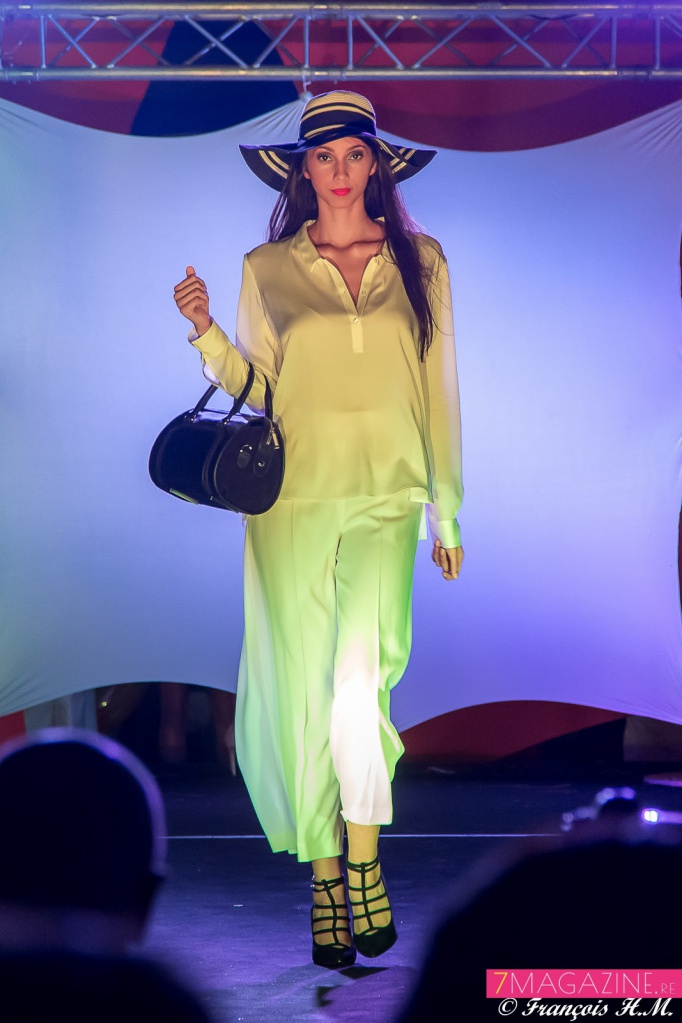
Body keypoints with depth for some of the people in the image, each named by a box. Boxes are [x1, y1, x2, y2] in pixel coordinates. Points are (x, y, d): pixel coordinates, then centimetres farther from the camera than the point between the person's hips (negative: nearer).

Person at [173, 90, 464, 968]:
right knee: (306, 689, 1)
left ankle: (363, 866, -5)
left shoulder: (419, 262, 10)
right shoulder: (267, 269, 9)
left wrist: (447, 513, 12)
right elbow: (253, 387, 8)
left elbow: (438, 392, 12)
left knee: (357, 682, -18)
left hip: (385, 500, -1)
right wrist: (205, 333, -9)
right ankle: (324, 880, 12)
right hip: (293, 500, 1)